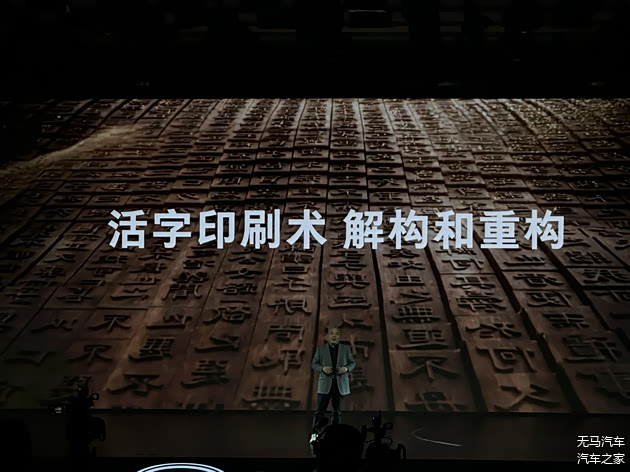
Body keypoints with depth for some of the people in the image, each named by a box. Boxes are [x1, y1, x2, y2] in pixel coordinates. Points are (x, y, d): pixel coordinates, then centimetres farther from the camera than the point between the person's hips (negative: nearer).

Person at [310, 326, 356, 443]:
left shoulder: (345, 348, 6)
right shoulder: (320, 348, 3)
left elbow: (352, 363, 11)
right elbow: (314, 364, 5)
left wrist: (347, 368, -11)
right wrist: (322, 368, -15)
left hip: (340, 384, 1)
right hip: (325, 384, -1)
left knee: (337, 411, 7)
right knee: (320, 410, -3)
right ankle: (314, 433, 7)